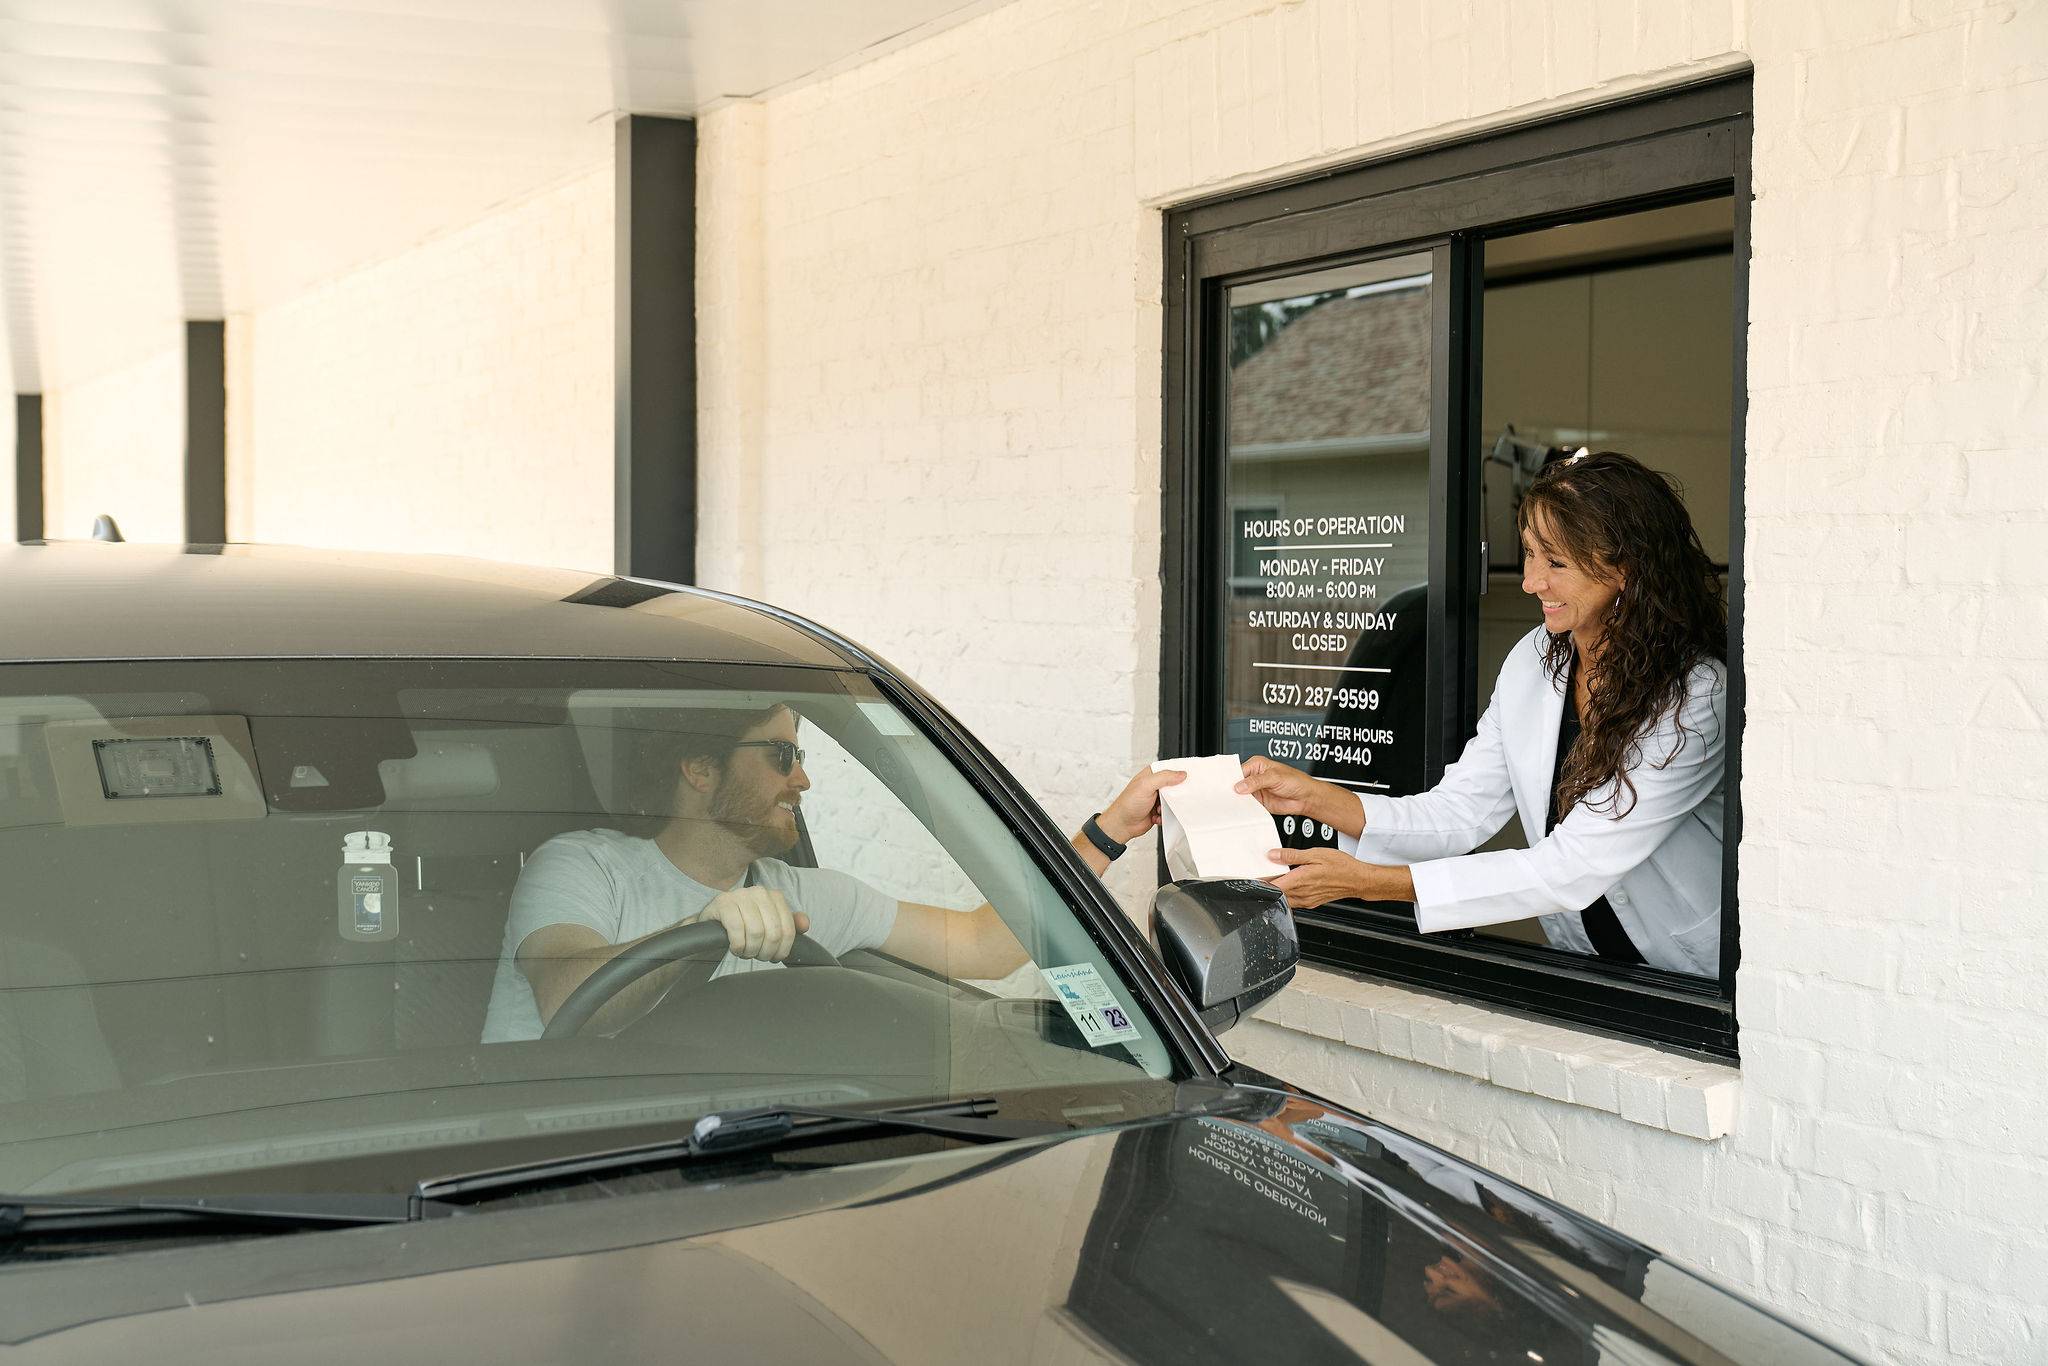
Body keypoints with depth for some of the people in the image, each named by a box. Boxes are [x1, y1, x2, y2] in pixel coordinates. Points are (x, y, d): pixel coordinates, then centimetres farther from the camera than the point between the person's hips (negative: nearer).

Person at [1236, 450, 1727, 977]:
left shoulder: (1696, 697, -20)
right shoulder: (1534, 660, 2)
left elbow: (1571, 870, -24)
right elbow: (1460, 813, 4)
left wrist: (1367, 881, -27)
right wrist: (1315, 797, -12)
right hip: (1583, 971, 6)